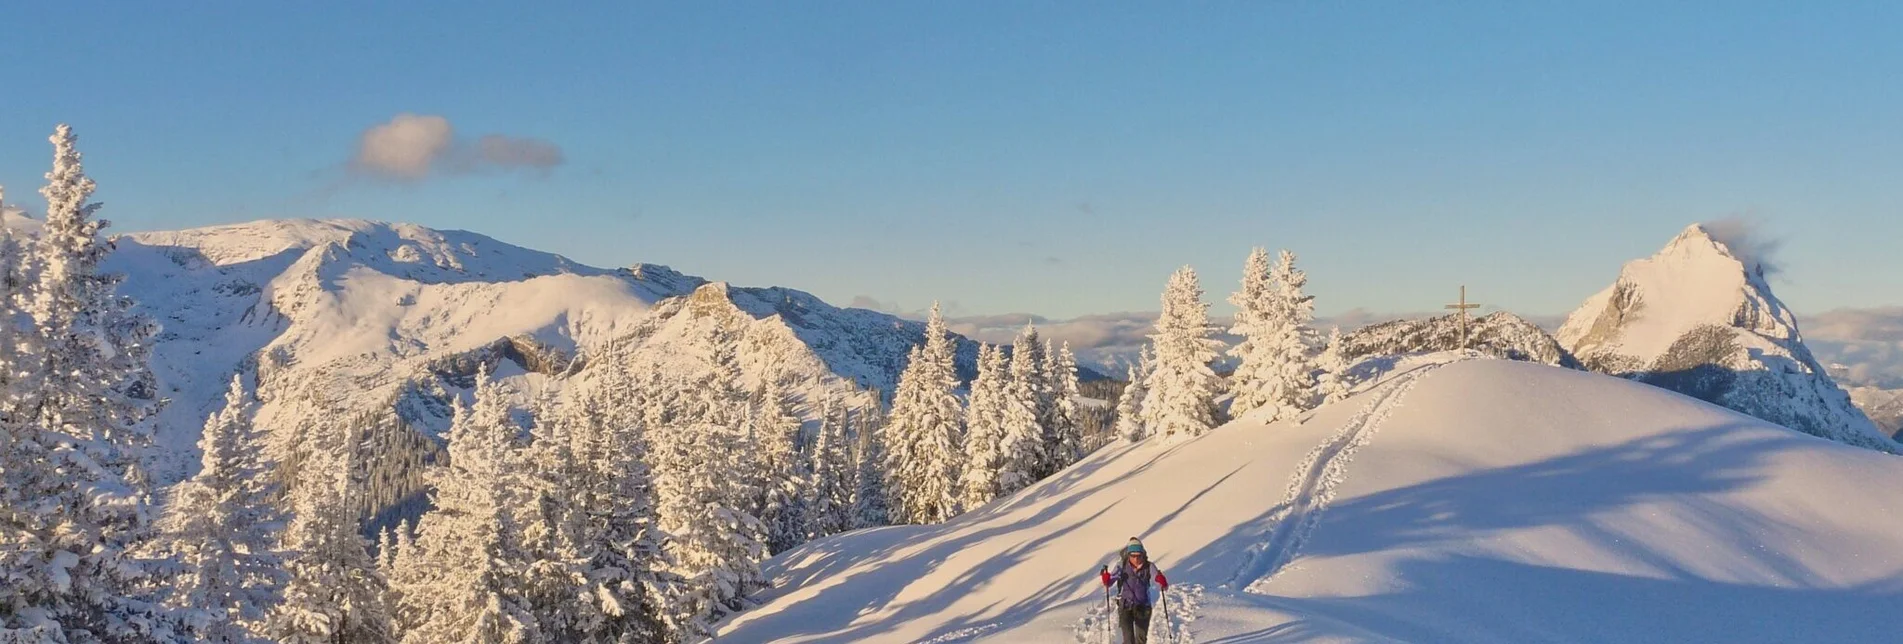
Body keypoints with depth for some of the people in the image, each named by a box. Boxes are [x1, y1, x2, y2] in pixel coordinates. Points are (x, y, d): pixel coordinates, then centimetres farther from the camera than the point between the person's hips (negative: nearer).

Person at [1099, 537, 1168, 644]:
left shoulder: (1149, 567, -12)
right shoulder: (1122, 565, -12)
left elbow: (1164, 586, -16)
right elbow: (1109, 583, -10)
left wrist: (1162, 582, -39)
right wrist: (1106, 578, -33)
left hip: (1142, 607, 1)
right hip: (1125, 606, -1)